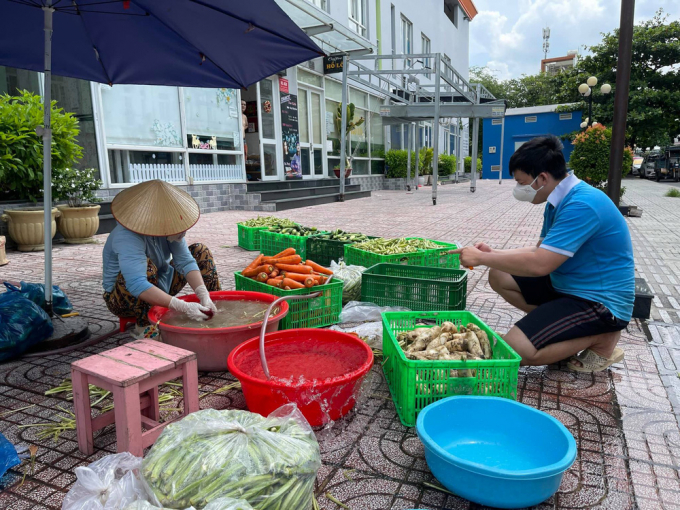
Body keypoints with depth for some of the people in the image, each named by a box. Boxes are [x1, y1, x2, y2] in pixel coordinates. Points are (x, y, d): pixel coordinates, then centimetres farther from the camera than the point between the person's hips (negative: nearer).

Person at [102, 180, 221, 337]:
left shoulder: (166, 226, -15)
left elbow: (185, 262, -18)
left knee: (200, 251, -5)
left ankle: (216, 311, -1)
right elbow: (137, 285, -45)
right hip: (123, 299, -6)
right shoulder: (127, 237, -34)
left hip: (159, 285, 7)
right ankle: (144, 329, -22)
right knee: (146, 265, -37)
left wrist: (204, 296, -33)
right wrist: (184, 307, -50)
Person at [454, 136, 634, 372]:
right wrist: (492, 253, 1)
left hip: (600, 300, -10)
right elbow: (542, 251, 14)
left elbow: (539, 264, -30)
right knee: (499, 277, 6)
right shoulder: (559, 201, 6)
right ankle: (569, 331, 6)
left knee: (513, 350, -21)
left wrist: (482, 258, -19)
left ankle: (601, 339, -1)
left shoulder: (581, 205, -25)